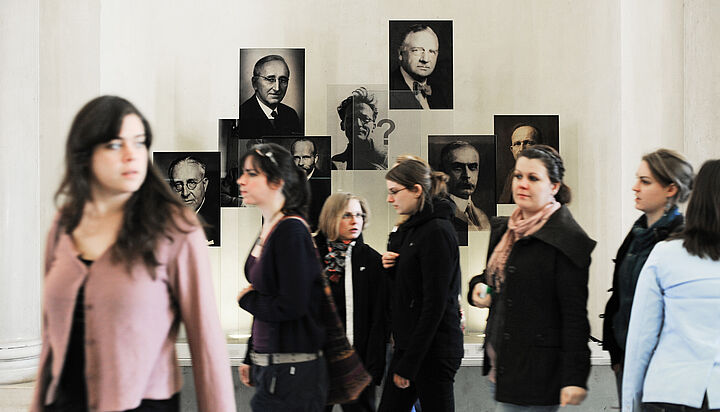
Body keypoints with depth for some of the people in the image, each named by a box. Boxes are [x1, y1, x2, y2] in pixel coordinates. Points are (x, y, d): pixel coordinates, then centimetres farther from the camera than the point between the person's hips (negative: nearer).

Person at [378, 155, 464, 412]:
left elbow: (434, 305, -19)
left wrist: (408, 364, -19)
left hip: (433, 350, -9)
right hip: (408, 345, 9)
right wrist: (391, 267, 0)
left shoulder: (437, 232, -15)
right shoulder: (410, 229, 13)